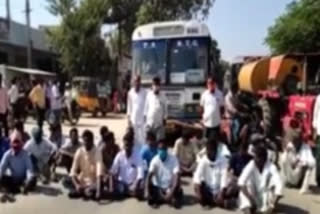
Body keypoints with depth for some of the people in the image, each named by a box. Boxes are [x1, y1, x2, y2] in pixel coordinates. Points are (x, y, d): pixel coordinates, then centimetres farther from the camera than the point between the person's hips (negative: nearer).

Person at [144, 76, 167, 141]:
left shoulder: (162, 96, -5)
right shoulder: (149, 95, -3)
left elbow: (165, 108, 3)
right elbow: (146, 107, 5)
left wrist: (164, 118, 4)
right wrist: (145, 117, 5)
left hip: (159, 122, -1)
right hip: (150, 122, 1)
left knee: (160, 139, 1)